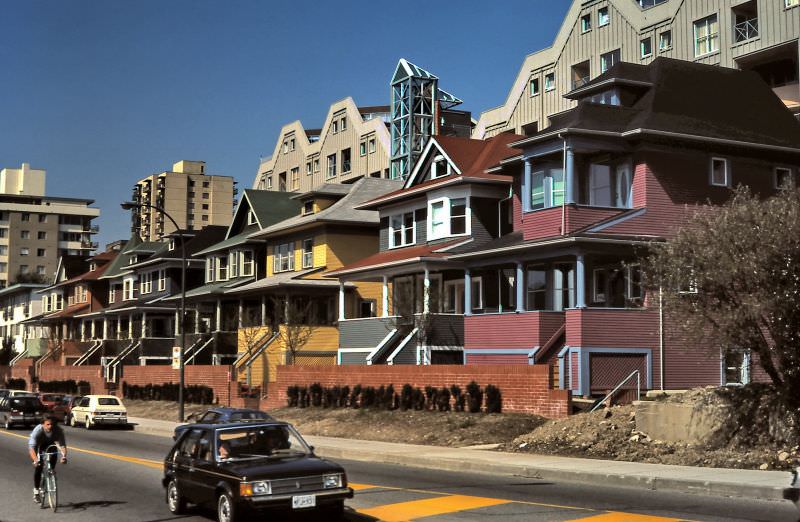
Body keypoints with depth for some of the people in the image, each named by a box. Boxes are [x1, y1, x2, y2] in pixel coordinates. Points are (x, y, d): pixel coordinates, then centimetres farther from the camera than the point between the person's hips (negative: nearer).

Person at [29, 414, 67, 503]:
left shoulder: (58, 430, -34)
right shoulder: (38, 430, -38)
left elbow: (62, 445, -39)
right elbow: (31, 447, -45)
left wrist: (64, 456, -59)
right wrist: (35, 460, -61)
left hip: (51, 443, 2)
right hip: (40, 445, -2)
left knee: (52, 467, -9)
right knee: (38, 467, -12)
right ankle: (36, 491, 1)